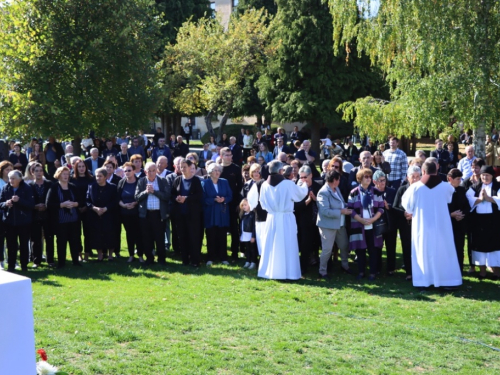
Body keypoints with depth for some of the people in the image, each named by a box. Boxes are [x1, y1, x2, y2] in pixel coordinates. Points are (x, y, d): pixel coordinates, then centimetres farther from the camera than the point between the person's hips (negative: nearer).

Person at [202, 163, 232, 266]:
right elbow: (204, 199, -6)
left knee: (222, 236, 3)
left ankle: (223, 258, 9)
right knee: (211, 237, 0)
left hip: (223, 213, 2)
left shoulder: (224, 182, 9)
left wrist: (224, 199, -15)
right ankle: (210, 258, 6)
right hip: (210, 214, -2)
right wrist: (214, 200, -19)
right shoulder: (205, 183, 0)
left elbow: (230, 196, 5)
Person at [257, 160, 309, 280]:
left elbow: (263, 203, 4)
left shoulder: (265, 185, -5)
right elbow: (301, 194, 1)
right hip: (286, 219, -3)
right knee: (287, 246, 4)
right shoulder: (288, 184, -15)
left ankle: (269, 271, 16)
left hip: (271, 218, 3)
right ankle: (287, 272, 7)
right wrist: (304, 184, 22)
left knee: (271, 246, 12)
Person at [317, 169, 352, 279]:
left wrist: (346, 207, -4)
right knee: (327, 249, 1)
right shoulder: (323, 193, -22)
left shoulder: (336, 189, 5)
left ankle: (345, 265, 40)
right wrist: (341, 212, -23)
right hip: (328, 225, -8)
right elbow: (325, 211, -27)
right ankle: (322, 272, 14)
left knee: (344, 246, 19)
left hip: (340, 224, 8)